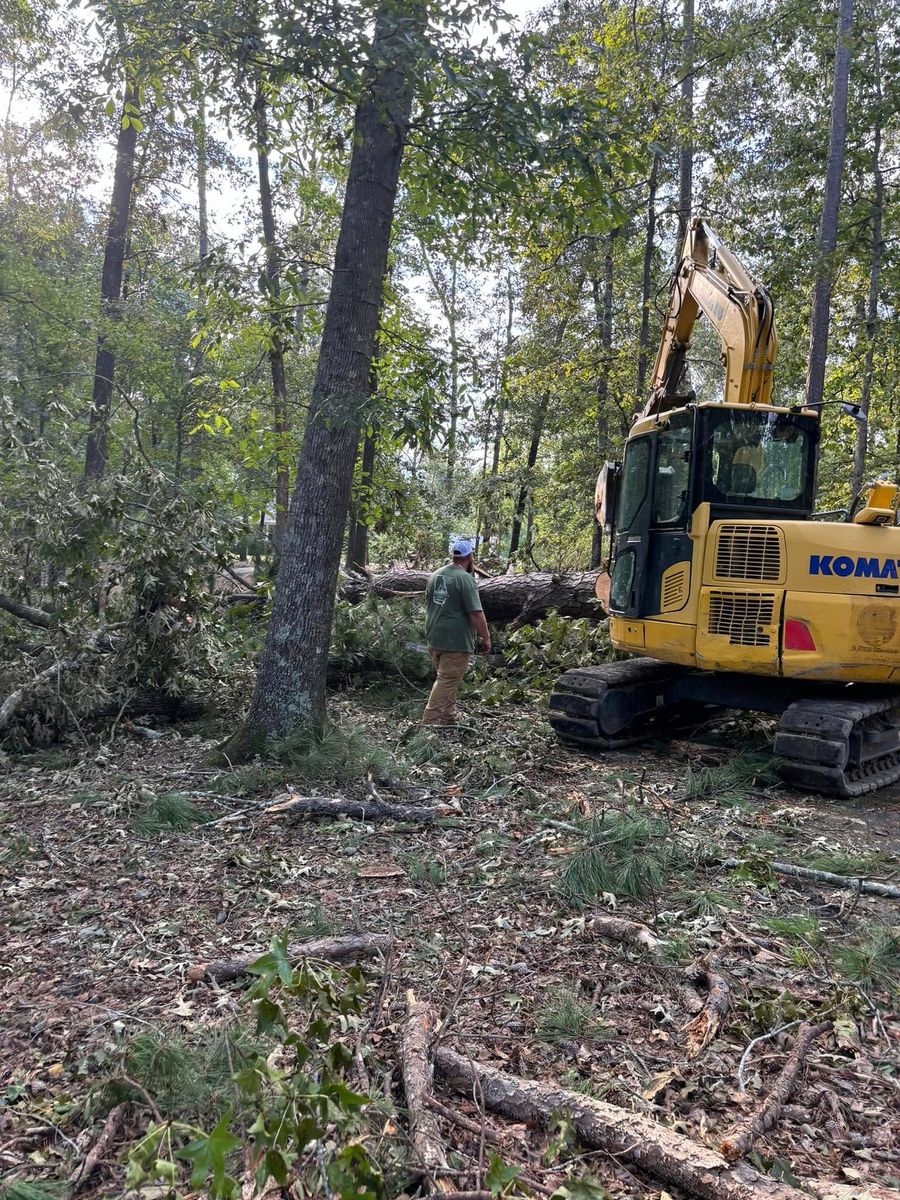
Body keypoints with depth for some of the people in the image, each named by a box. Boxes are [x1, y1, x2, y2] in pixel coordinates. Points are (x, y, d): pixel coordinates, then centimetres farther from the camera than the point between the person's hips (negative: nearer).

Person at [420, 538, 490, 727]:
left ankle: (448, 719, 28)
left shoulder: (435, 575, 9)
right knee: (447, 683, -3)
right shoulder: (466, 579, -15)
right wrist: (486, 638, -8)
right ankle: (429, 721, -5)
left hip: (434, 638, 8)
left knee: (446, 680, 19)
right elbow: (476, 613, -18)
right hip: (456, 641, -8)